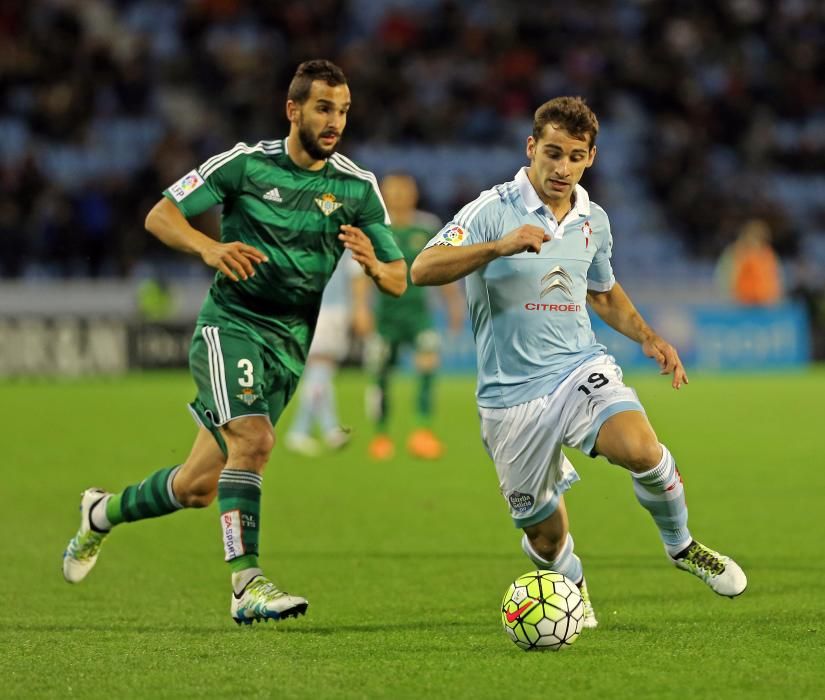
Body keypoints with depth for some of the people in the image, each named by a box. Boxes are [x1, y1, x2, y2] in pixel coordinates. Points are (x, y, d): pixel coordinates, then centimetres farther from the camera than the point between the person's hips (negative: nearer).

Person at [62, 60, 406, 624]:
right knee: (254, 440, -29)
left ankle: (104, 513, 35)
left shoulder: (358, 188, 3)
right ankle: (247, 586, -28)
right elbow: (159, 216, -2)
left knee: (200, 486, 7)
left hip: (289, 345, 4)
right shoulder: (246, 164, -4)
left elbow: (398, 280, 2)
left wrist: (373, 263, -22)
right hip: (230, 324, -4)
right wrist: (208, 247, -22)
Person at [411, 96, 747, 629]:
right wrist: (500, 246, -34)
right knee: (545, 536, 3)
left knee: (641, 450, -28)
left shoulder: (594, 220, 9)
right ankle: (573, 588, 40)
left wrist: (647, 336, 12)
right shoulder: (493, 210, -9)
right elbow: (423, 269, -22)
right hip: (511, 393, -3)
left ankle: (682, 546, 0)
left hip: (581, 368, 3)